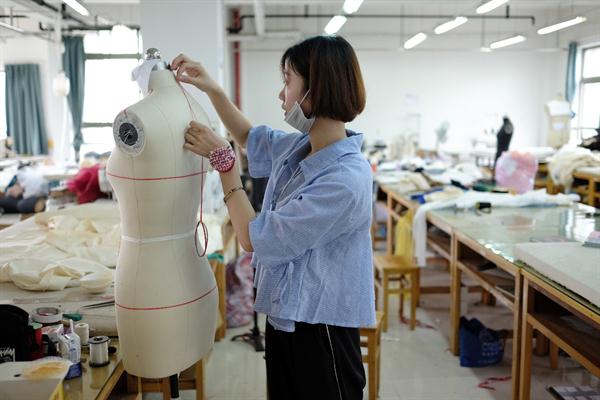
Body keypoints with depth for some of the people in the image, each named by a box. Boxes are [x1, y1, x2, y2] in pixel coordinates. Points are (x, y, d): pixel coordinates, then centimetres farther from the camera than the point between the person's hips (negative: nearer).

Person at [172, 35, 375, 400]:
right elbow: (251, 138, 23)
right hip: (286, 317, 8)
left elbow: (254, 238, -22)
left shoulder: (346, 180, -28)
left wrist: (223, 159, -14)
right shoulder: (300, 148, -1)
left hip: (320, 331, -8)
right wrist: (212, 89, 12)